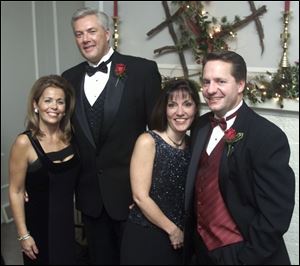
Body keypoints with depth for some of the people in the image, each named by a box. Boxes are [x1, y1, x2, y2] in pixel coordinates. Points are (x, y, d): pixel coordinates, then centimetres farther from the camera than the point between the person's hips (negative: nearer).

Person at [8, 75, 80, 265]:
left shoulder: (70, 136, -4)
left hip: (70, 221, 4)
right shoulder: (24, 143, -17)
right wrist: (23, 234, -11)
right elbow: (16, 192, -12)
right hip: (40, 225, -4)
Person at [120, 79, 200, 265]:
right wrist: (172, 229, -9)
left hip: (180, 240, 4)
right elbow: (140, 197, -16)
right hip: (146, 237, -4)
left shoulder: (194, 144, 2)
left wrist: (180, 231, -1)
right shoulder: (148, 141, -13)